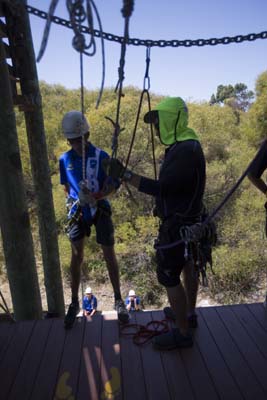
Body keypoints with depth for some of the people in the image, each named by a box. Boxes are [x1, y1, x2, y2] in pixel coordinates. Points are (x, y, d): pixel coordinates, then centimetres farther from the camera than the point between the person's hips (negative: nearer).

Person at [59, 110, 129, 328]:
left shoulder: (101, 156, -9)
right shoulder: (65, 159, 1)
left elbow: (111, 185, -9)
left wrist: (95, 197, -24)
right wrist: (71, 201, 1)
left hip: (100, 210, -2)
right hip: (77, 212, 2)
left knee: (109, 255, 4)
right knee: (76, 257, 6)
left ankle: (118, 300, 21)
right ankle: (74, 303, 23)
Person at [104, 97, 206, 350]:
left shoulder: (185, 152, -24)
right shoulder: (185, 147, 9)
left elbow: (161, 188, -31)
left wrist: (124, 174, -30)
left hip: (178, 225, -11)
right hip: (188, 221, 11)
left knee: (168, 276, 0)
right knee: (187, 266, 22)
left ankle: (182, 333, 17)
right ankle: (190, 315, 42)